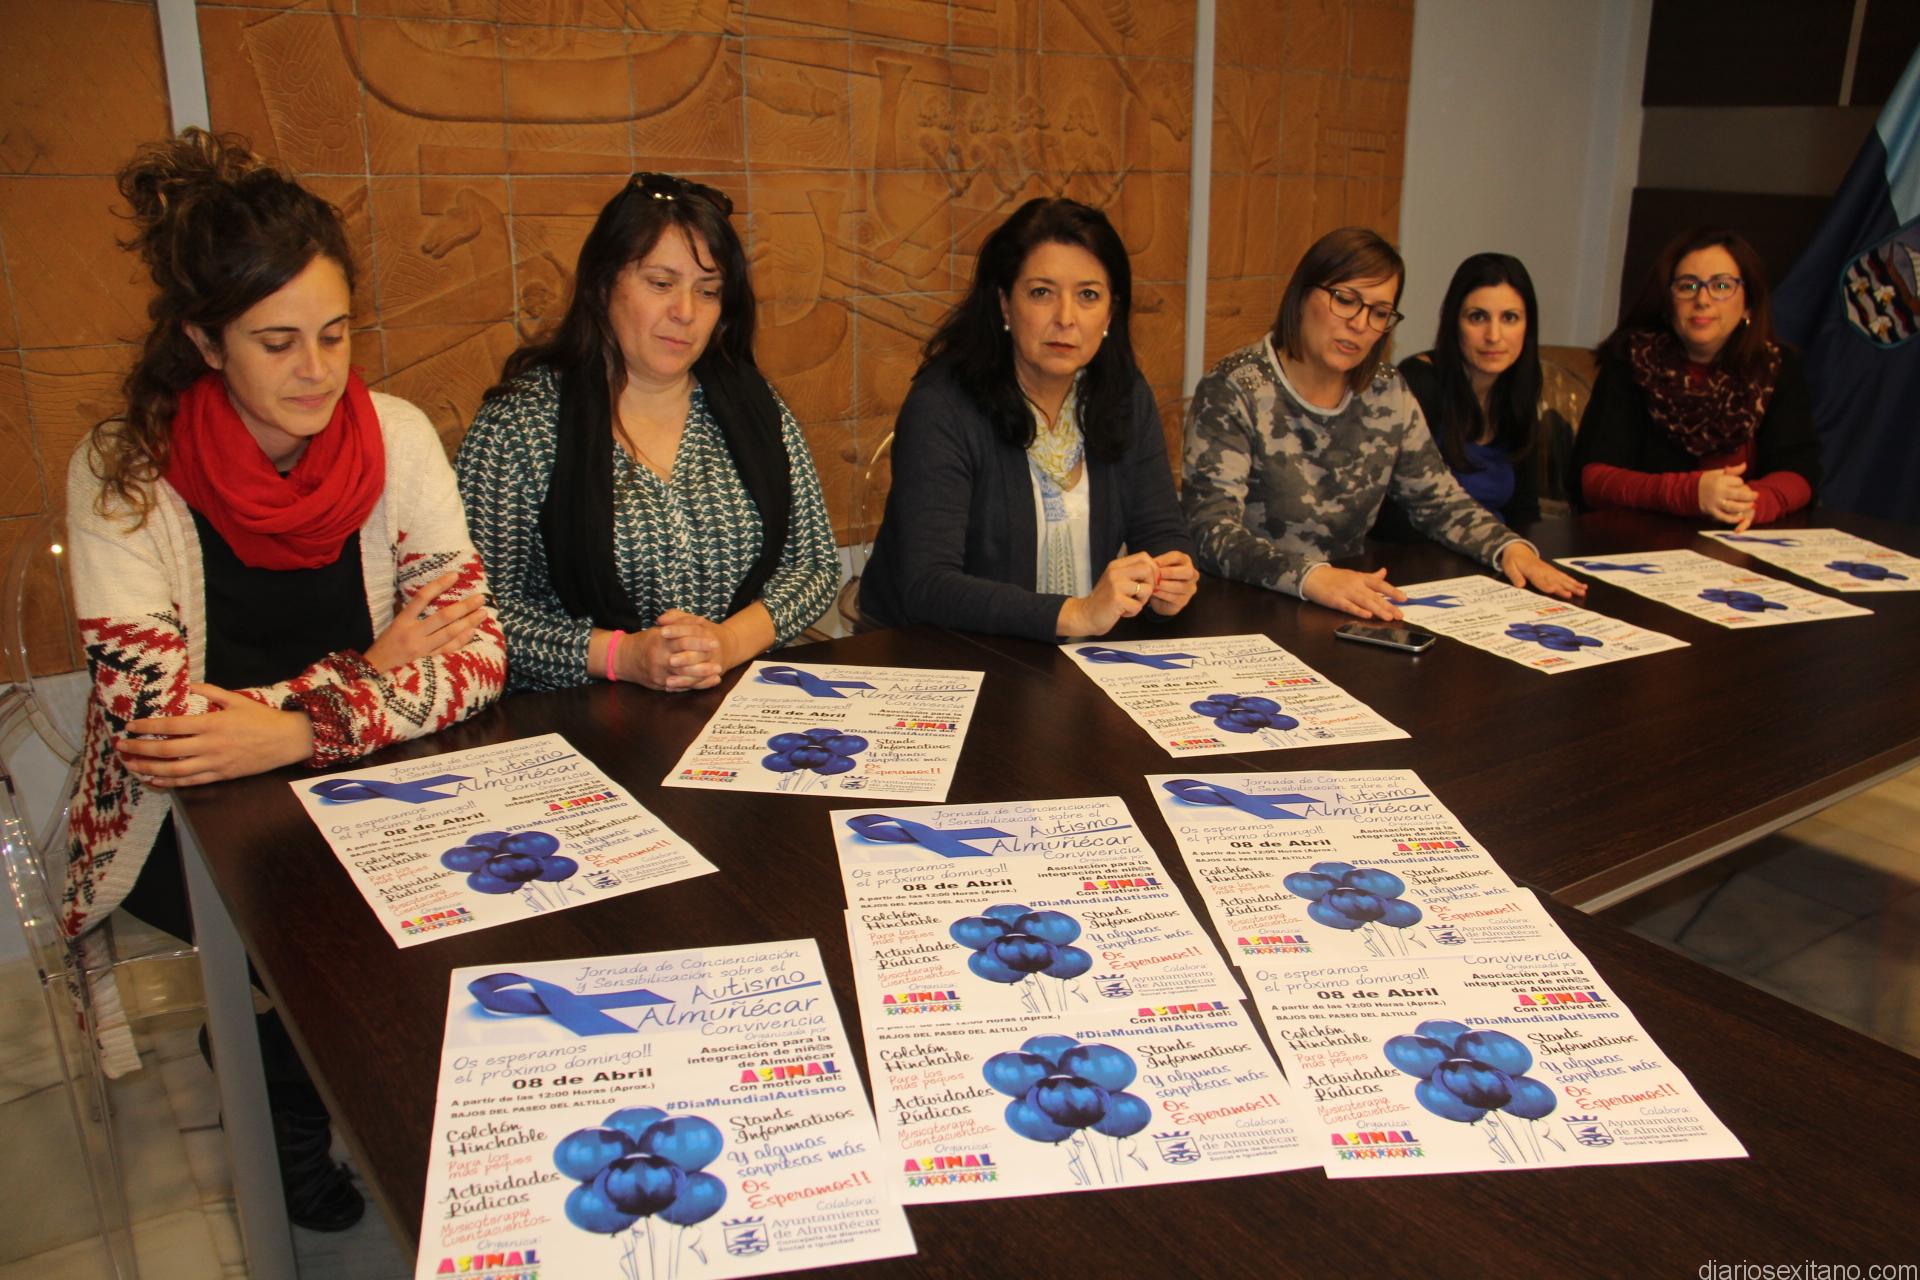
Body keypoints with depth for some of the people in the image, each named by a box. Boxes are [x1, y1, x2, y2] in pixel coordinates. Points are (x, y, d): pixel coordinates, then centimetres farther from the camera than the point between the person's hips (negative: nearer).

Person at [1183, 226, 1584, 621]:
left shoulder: (1388, 394, 7)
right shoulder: (1234, 390, -11)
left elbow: (1441, 502, 14)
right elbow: (1213, 530, -20)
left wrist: (1511, 547, -5)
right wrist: (1311, 577, -35)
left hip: (1351, 613, 4)